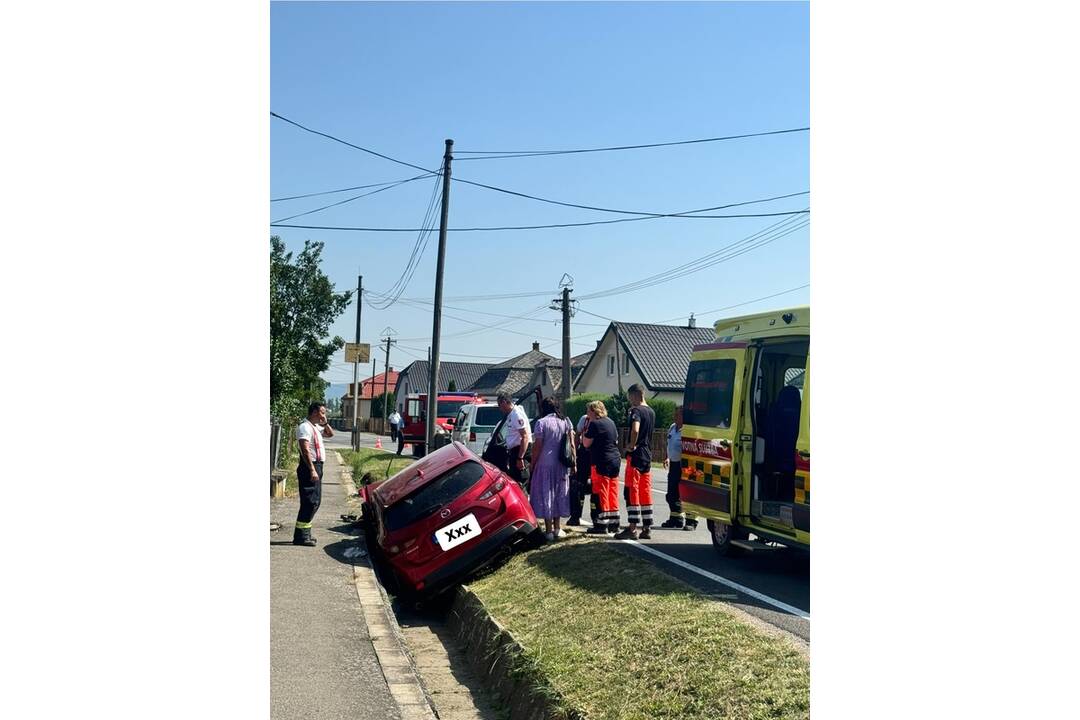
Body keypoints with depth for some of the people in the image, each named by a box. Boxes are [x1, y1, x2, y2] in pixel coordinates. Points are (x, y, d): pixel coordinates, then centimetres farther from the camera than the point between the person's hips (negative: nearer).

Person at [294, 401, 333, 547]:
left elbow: (330, 434, 31)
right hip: (309, 467, -10)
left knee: (315, 501, 14)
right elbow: (305, 450, -22)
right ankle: (300, 536, -9)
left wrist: (325, 423, 12)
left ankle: (305, 533, 21)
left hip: (317, 466, 10)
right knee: (310, 502, -11)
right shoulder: (305, 427, -13)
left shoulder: (316, 427, 16)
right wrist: (312, 470, -27)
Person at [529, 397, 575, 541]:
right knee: (559, 494, 15)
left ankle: (549, 530, 1)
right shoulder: (566, 422, 6)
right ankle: (557, 528, 22)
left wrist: (532, 465, -3)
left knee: (546, 494, 1)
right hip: (561, 465, 5)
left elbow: (537, 446, -11)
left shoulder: (541, 422, -8)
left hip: (545, 464, -5)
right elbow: (572, 444, 3)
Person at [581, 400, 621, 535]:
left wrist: (586, 430, 1)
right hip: (615, 460, 8)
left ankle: (601, 525, -3)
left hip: (602, 463, -8)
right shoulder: (610, 422, 14)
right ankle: (613, 523, 15)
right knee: (613, 494, 12)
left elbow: (586, 443, -11)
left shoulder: (595, 424, -12)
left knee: (600, 495, -4)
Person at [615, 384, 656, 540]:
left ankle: (632, 528, -4)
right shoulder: (651, 412, 14)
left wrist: (631, 445, -17)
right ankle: (646, 529, 11)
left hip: (635, 455, -8)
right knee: (646, 492, 9)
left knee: (632, 492, -4)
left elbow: (635, 430, -30)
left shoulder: (636, 411, -13)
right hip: (648, 455, 8)